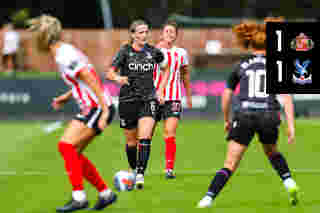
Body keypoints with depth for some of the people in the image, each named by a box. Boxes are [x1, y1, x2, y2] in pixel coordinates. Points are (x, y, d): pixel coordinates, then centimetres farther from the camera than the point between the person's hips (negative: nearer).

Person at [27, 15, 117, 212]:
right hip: (92, 108, 10)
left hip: (97, 108, -10)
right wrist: (66, 97, 19)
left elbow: (92, 80, -23)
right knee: (73, 153, 10)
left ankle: (79, 197, -17)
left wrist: (104, 111, -25)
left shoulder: (65, 57, -18)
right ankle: (106, 194, 16)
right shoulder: (66, 51, 14)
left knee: (66, 145, -16)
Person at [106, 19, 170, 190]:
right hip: (128, 100, 0)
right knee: (131, 141, 9)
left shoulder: (153, 52, 2)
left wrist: (160, 90, 10)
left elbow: (166, 69, 19)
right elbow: (109, 73, -10)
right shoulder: (125, 51, -5)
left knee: (145, 138, -17)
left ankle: (140, 175, -17)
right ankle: (133, 170, 33)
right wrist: (118, 78, -32)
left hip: (148, 99, 1)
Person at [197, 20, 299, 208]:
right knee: (272, 151, 31)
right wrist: (291, 125, -1)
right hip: (269, 115, 1)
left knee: (230, 164, 2)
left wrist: (226, 120, 32)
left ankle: (209, 198, -11)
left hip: (244, 115, -1)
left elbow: (226, 96, 18)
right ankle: (290, 183, 14)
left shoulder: (241, 66, 14)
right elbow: (286, 96, 2)